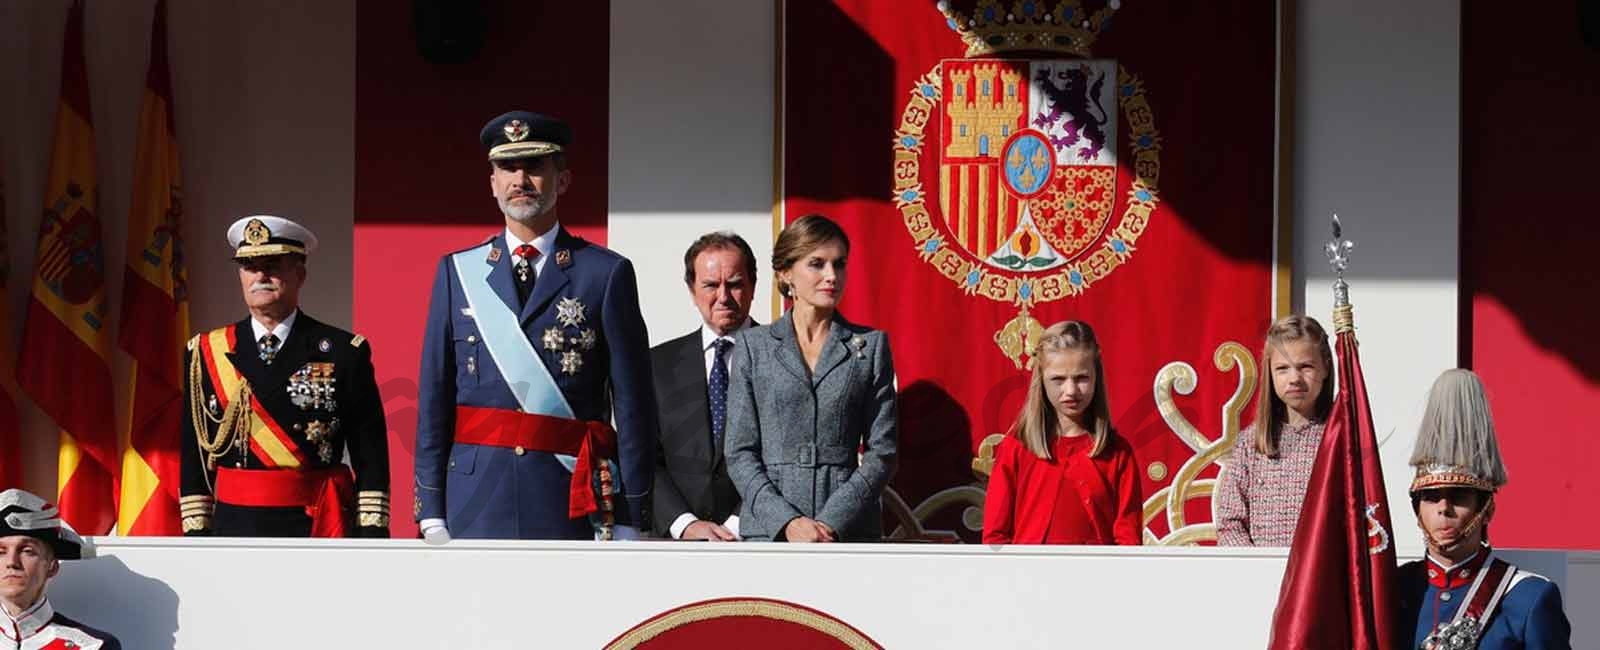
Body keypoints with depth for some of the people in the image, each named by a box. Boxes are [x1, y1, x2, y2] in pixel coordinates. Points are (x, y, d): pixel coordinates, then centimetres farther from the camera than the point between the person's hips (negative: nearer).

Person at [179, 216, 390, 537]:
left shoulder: (343, 353, 2)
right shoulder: (206, 353, 9)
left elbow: (371, 462, 0)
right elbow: (194, 460, 10)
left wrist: (371, 536, -7)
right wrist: (196, 534, 4)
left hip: (319, 531, -2)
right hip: (235, 529, 2)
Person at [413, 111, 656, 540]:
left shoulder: (606, 274, 4)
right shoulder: (457, 272, 11)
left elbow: (633, 404, 2)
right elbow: (433, 397, 10)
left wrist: (628, 521, -3)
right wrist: (432, 515, 3)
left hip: (572, 502, -2)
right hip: (476, 506, 2)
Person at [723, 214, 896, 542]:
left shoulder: (870, 346, 10)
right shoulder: (753, 346, 9)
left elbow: (882, 452, 5)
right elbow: (740, 453, 5)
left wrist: (832, 523, -8)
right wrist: (787, 521, -9)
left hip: (849, 531, 0)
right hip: (769, 530, 0)